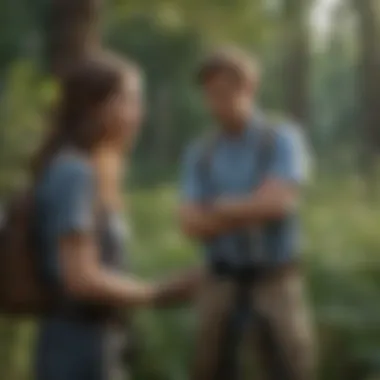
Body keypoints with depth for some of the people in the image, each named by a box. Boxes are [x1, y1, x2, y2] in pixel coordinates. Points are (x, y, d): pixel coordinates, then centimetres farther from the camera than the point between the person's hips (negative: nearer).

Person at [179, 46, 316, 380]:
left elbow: (276, 202, -16)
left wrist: (219, 208, -5)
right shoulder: (199, 154, 5)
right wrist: (251, 210, -13)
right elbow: (193, 224, -5)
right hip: (221, 281, 3)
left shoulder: (284, 139, -3)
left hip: (275, 279, -3)